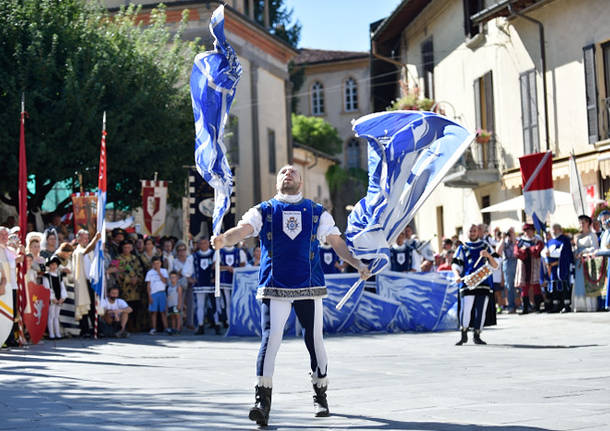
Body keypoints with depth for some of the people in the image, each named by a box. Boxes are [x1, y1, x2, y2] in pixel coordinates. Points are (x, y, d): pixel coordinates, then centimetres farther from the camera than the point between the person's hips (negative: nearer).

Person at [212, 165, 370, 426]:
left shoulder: (317, 212, 14)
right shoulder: (263, 211, 9)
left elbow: (336, 242, 11)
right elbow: (243, 229, -8)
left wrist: (357, 264, -2)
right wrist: (224, 239, -29)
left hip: (309, 287, 2)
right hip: (274, 287, -2)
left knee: (314, 340, 5)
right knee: (270, 338, -14)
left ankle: (320, 397, 23)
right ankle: (262, 400, -13)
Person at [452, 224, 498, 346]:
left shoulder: (485, 246, 14)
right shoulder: (462, 248, 12)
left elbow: (495, 266, 10)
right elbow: (455, 265, 8)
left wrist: (488, 256, -10)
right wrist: (457, 275, -13)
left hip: (484, 283, 2)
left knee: (481, 310, 1)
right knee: (465, 309, -13)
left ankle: (477, 336, 13)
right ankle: (463, 335, 1)